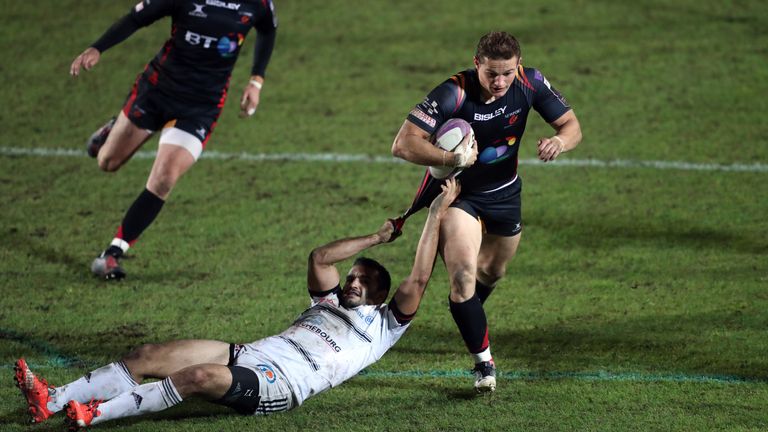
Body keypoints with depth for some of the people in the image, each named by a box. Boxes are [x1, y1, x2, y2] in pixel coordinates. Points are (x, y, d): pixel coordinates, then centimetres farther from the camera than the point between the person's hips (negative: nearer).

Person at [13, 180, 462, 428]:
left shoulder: (385, 325, 13)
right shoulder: (329, 303, 34)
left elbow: (416, 281, 2)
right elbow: (319, 258, 25)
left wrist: (437, 214, 4)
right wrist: (377, 238, 25)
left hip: (280, 385, -8)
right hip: (249, 355, 8)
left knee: (202, 375, -36)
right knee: (150, 356, -11)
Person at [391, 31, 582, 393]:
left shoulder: (530, 82, -19)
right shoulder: (453, 94, -31)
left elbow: (571, 126, -8)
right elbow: (403, 144, -34)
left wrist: (559, 142, -33)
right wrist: (450, 158, -49)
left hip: (505, 191, 5)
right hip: (458, 193, -5)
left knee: (492, 272, 23)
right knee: (463, 274, -23)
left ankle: (467, 318, 56)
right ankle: (483, 361, -10)